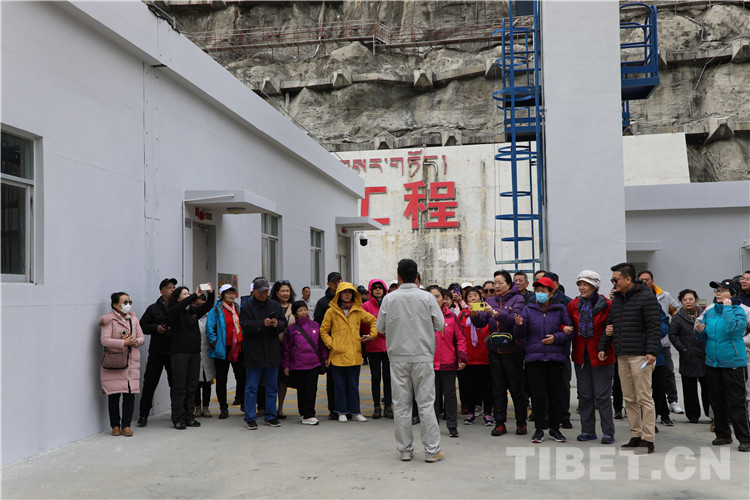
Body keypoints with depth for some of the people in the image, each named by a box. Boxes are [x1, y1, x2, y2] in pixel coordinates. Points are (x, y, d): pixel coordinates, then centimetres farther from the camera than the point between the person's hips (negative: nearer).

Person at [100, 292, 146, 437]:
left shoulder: (133, 319, 15)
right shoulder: (109, 320, -2)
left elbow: (142, 338, 15)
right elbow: (105, 340, -12)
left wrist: (136, 341, -8)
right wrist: (124, 343, -17)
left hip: (132, 362, 4)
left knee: (130, 393, -2)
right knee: (114, 394, 0)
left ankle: (126, 425, 6)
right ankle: (115, 425, 12)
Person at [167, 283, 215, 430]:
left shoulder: (194, 311, 14)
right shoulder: (173, 312, -3)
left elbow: (207, 307, 4)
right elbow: (180, 306, -24)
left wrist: (211, 294, -13)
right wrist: (195, 295, -29)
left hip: (194, 352, 6)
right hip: (180, 353, -6)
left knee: (192, 387, 8)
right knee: (179, 387, -3)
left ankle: (189, 417, 15)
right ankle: (178, 419, 2)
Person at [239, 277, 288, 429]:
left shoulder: (276, 306, 10)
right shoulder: (246, 307, 0)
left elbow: (284, 323, 6)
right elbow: (245, 325, -13)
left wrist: (277, 324, -17)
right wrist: (263, 324, -25)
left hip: (272, 353, 4)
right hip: (253, 353, -3)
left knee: (272, 387, 10)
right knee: (251, 387, 1)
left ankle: (270, 416, 21)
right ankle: (250, 418, 9)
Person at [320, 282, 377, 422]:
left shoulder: (358, 311, 8)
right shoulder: (331, 311, 1)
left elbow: (373, 320, 18)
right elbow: (323, 330, 5)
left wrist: (372, 335, 7)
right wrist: (330, 344, -5)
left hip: (354, 354, 2)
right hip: (337, 354, -2)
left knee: (353, 385, 8)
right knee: (340, 385, 5)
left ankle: (355, 412, 16)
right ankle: (342, 412, 15)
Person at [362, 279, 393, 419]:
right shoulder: (366, 306, 1)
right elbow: (364, 327, -4)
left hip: (389, 347, 1)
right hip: (373, 348, -1)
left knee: (388, 377, 3)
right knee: (376, 377, 5)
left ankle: (388, 407, 11)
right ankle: (377, 407, 13)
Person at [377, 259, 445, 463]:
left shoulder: (389, 299, -2)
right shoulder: (427, 297, -4)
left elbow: (380, 327, 3)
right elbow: (440, 325, -1)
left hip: (398, 357, 1)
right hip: (422, 356, -1)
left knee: (401, 405, 7)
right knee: (426, 404, 3)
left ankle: (405, 450, 13)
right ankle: (432, 451, 6)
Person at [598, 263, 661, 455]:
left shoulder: (646, 297, -6)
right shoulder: (616, 299, 18)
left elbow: (654, 327, -12)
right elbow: (609, 324, 25)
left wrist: (651, 352, -20)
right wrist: (603, 346, 18)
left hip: (640, 356, -8)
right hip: (622, 356, 8)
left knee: (644, 398, -6)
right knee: (629, 399, 9)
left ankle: (647, 440, -2)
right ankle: (636, 436, 16)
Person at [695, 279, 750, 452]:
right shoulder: (709, 312, 9)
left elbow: (732, 329, -27)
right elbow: (705, 338, 17)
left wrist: (727, 308, -19)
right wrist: (700, 331, -5)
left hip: (733, 363, -6)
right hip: (712, 363, 6)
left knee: (736, 402, -4)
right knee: (717, 401, 12)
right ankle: (723, 435, 24)